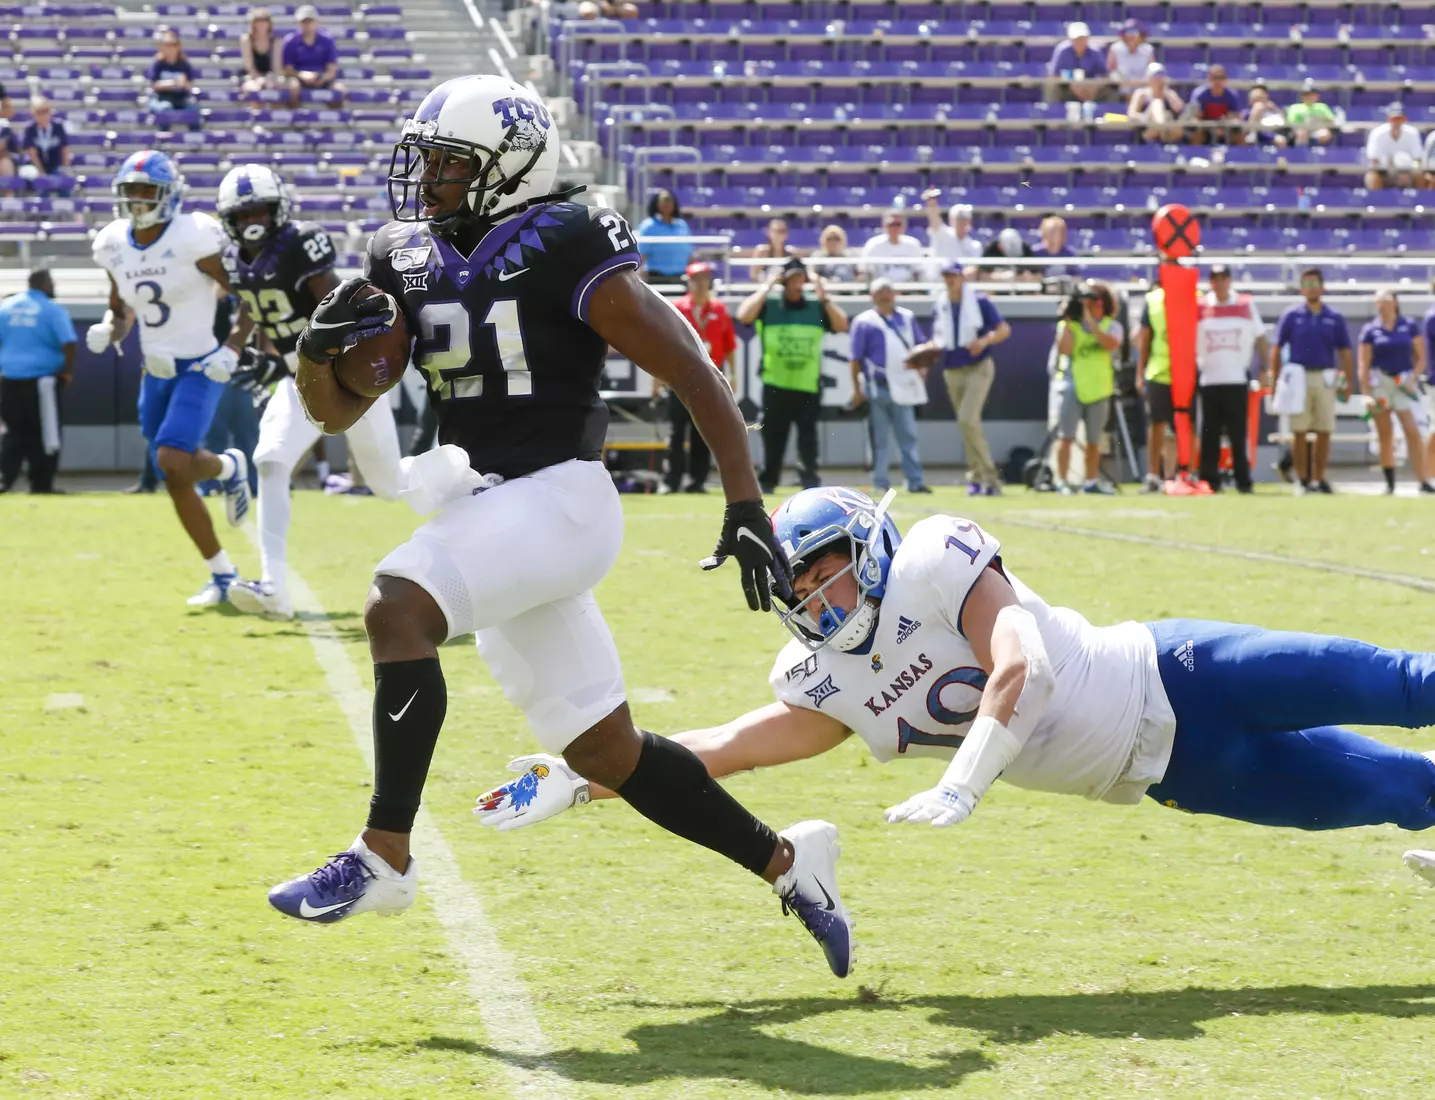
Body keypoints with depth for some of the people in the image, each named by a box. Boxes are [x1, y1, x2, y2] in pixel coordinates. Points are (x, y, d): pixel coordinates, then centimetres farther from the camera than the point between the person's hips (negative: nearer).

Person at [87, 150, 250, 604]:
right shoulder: (115, 246, 1)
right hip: (156, 373, 6)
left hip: (200, 369, -6)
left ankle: (228, 466, 10)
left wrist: (232, 350, -22)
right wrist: (107, 331, -7)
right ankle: (224, 576, 28)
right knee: (177, 480, 10)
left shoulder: (192, 239, -18)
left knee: (172, 461, -23)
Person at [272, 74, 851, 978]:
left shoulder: (565, 253, -12)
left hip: (557, 499, -8)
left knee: (397, 609, -28)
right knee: (605, 751, 11)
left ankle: (384, 859, -21)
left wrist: (746, 508, -14)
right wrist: (321, 342, -10)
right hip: (488, 515, 8)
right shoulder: (408, 262, 9)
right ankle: (785, 861, 26)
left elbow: (694, 375, -10)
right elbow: (338, 410, 13)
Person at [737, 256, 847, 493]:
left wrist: (824, 297, -7)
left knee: (808, 435, -5)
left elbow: (842, 325, -1)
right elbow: (744, 316, -14)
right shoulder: (768, 304, 3)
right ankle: (767, 481, 14)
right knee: (773, 436, 5)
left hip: (808, 385, 1)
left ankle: (809, 479, -6)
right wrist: (767, 287, -11)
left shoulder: (816, 307, 9)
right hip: (775, 385, -1)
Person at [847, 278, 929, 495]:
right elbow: (856, 359, -6)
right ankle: (880, 483, 7)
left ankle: (916, 481, 7)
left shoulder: (907, 318, 9)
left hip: (903, 387, 4)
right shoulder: (864, 322, -5)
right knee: (880, 438, 1)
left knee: (909, 436, 5)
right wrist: (857, 389, -9)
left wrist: (921, 367, -4)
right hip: (877, 386, -4)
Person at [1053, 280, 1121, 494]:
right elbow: (1064, 348, -10)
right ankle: (1062, 482, -9)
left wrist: (1090, 321, -15)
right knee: (1066, 436, -10)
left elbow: (1111, 344, -14)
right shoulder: (1070, 324, 7)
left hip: (1098, 386, 2)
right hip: (1071, 382, -2)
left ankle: (1091, 481, 20)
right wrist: (1067, 322, -10)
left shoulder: (1111, 325, 8)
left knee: (1094, 440, 9)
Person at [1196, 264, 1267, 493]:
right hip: (1209, 380, 1)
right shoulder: (1198, 307, 4)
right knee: (1209, 435, 3)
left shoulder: (1247, 305, 5)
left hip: (1237, 380, -1)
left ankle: (1243, 480, 1)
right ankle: (1209, 480, 7)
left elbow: (1260, 340, 9)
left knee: (1238, 434, -1)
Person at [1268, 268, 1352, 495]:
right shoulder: (1291, 315, 3)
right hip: (1299, 377, -2)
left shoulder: (1334, 318, 8)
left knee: (1324, 432, 2)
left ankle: (1318, 479, 9)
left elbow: (1345, 352, 10)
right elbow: (1276, 348, 4)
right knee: (1299, 431, -1)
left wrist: (1347, 382, 3)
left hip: (1326, 379, 2)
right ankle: (1302, 479, 5)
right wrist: (1274, 379, -3)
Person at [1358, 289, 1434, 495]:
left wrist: (1413, 378, -9)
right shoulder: (1370, 330, 4)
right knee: (1385, 435, 3)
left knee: (1413, 431, -11)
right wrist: (1367, 393, -7)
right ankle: (1389, 483, 9)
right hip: (1379, 381, 1)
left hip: (1404, 383, -1)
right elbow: (1363, 364, 2)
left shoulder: (1410, 326, 5)